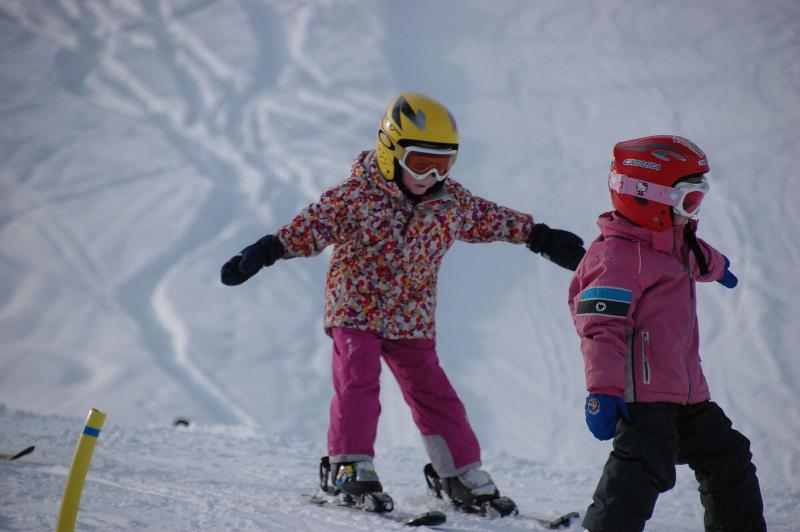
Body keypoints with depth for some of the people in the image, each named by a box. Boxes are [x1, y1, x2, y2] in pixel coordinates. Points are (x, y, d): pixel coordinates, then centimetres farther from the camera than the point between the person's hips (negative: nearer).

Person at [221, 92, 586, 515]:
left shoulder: (452, 202, 1)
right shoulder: (356, 196, -15)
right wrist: (266, 251, -32)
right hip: (356, 310, -4)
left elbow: (490, 220, 17)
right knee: (357, 385, -17)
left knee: (433, 393, 4)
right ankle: (349, 466, -13)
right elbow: (313, 225, -19)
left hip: (412, 320, 4)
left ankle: (462, 472, 13)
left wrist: (541, 238, 26)